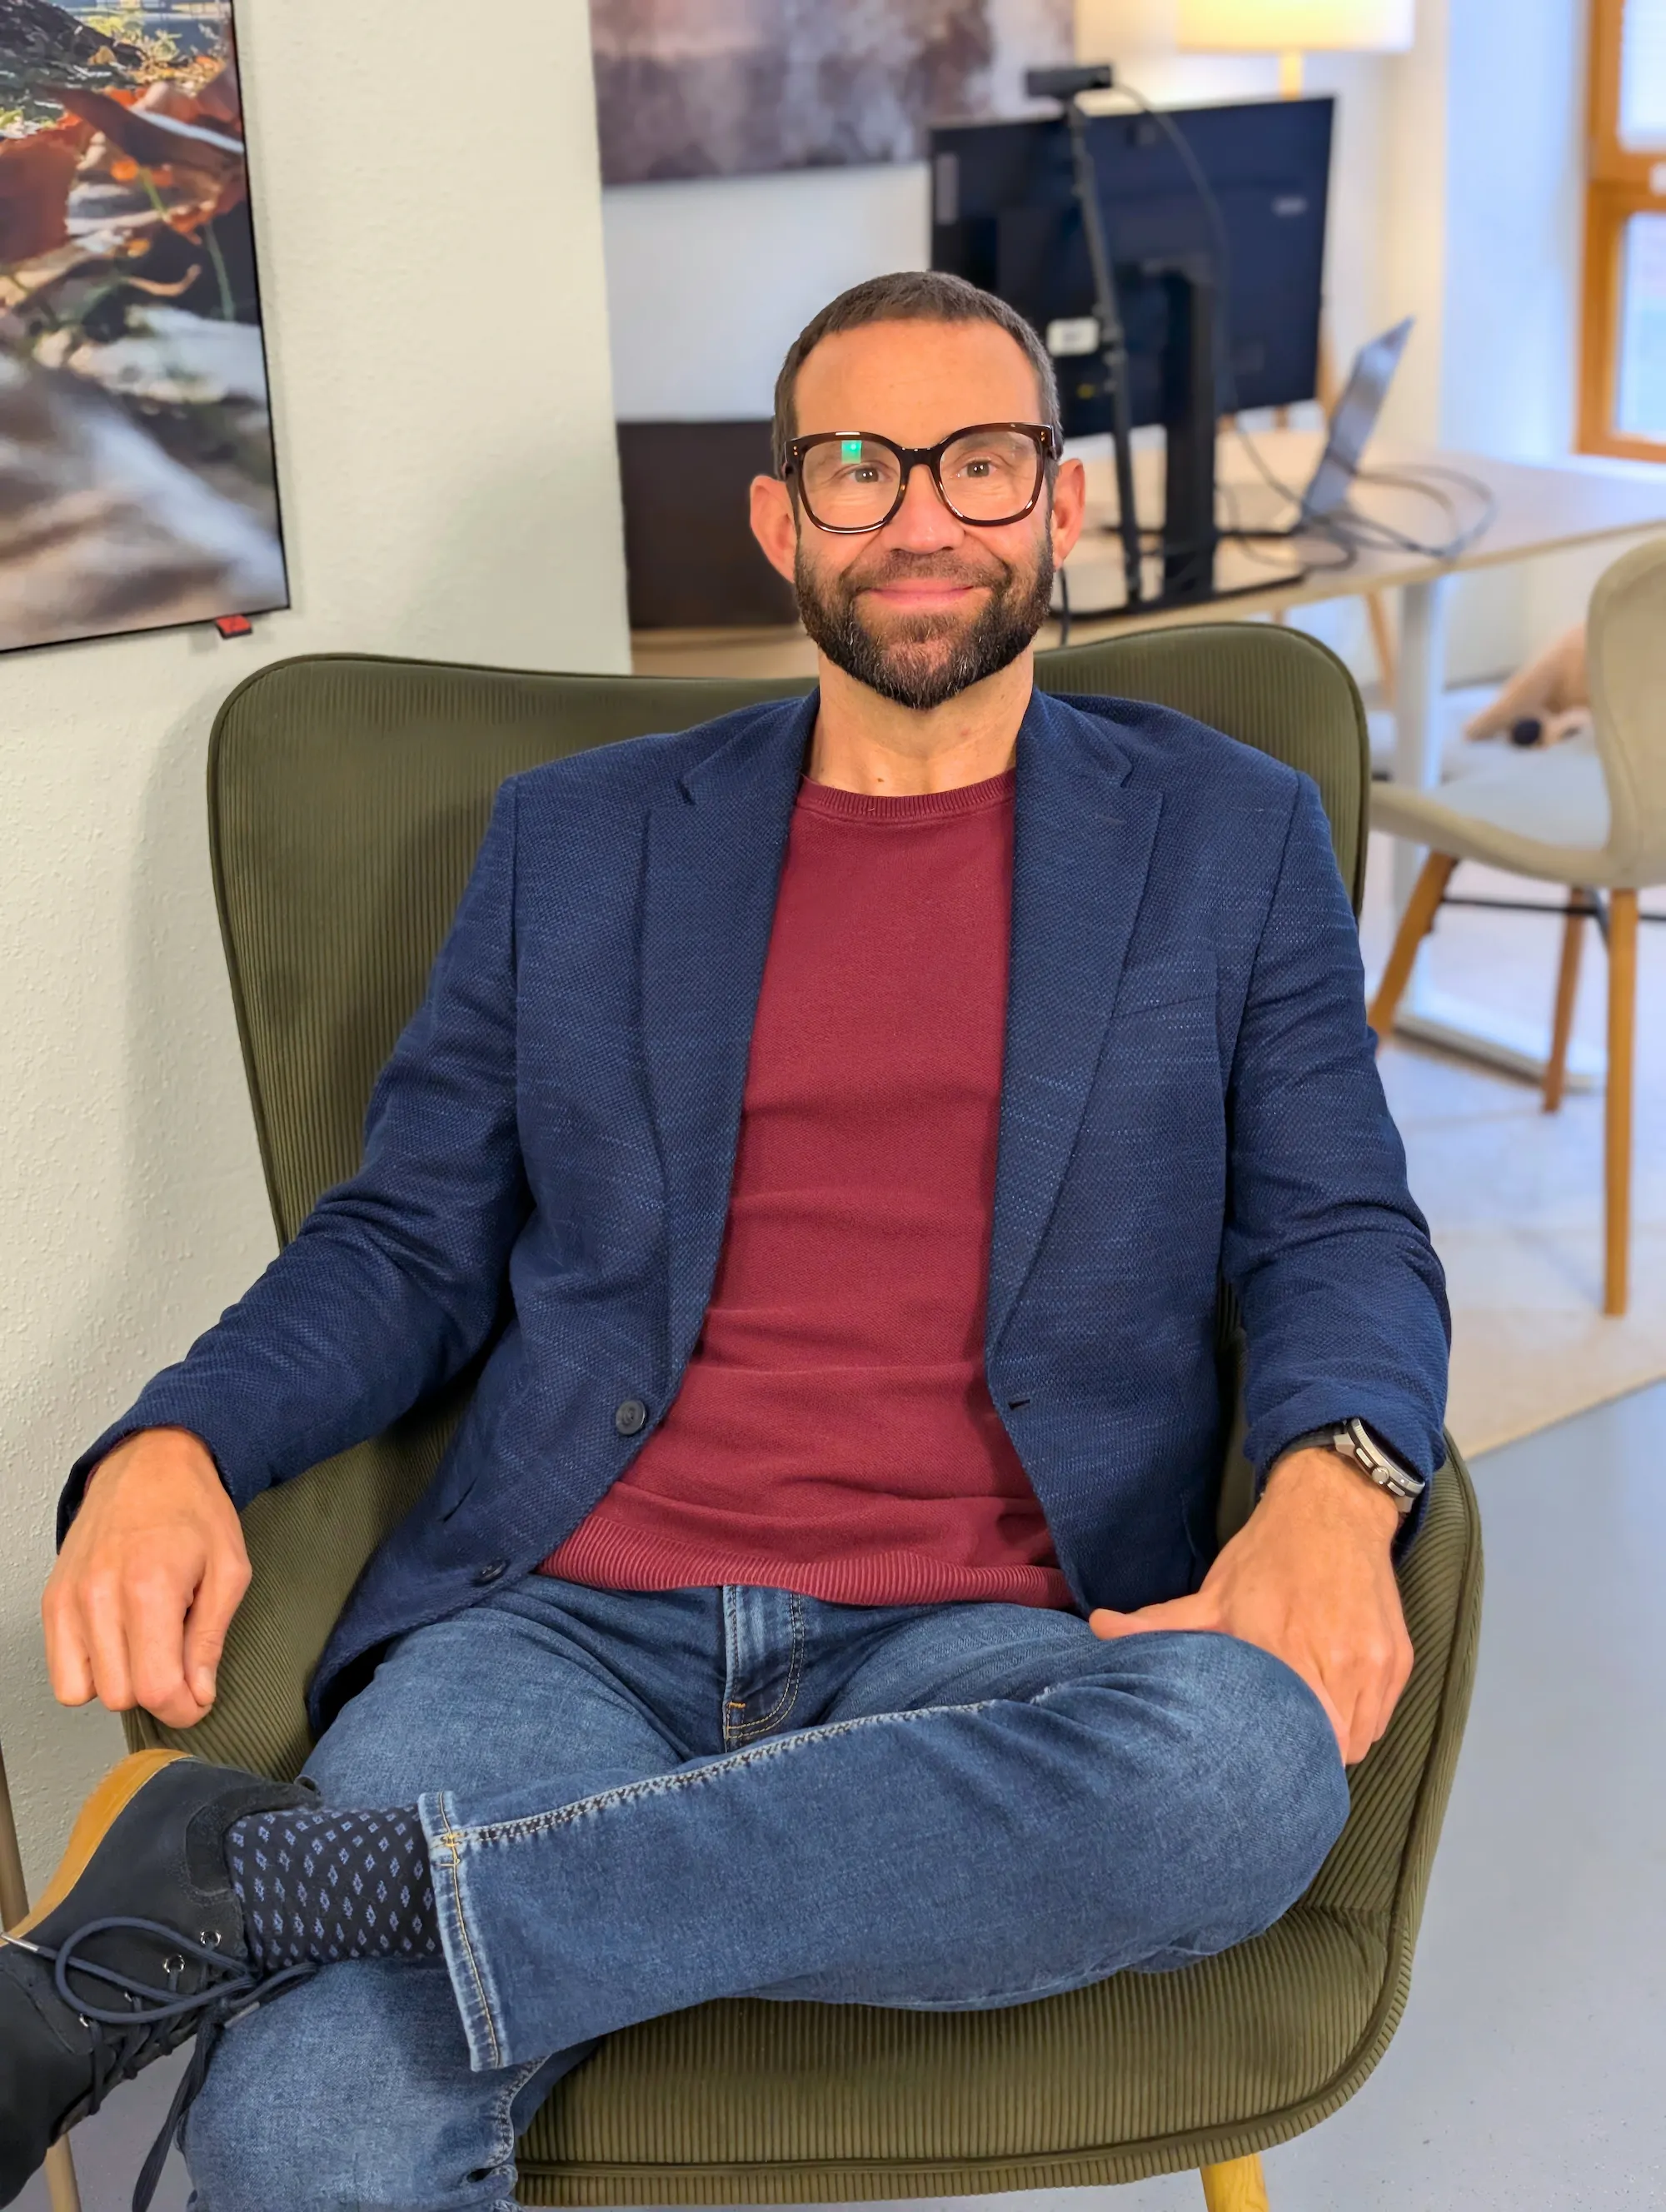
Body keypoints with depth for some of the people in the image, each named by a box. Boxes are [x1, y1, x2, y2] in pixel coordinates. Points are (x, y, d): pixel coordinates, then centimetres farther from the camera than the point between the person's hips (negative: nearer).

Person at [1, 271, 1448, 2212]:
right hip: (570, 1619, -2)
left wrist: (1334, 1488, -14)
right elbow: (405, 1240, 15)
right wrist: (170, 1448, -6)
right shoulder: (571, 841, 16)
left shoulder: (1229, 835, 14)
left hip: (980, 1647, 3)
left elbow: (1344, 1238, 9)